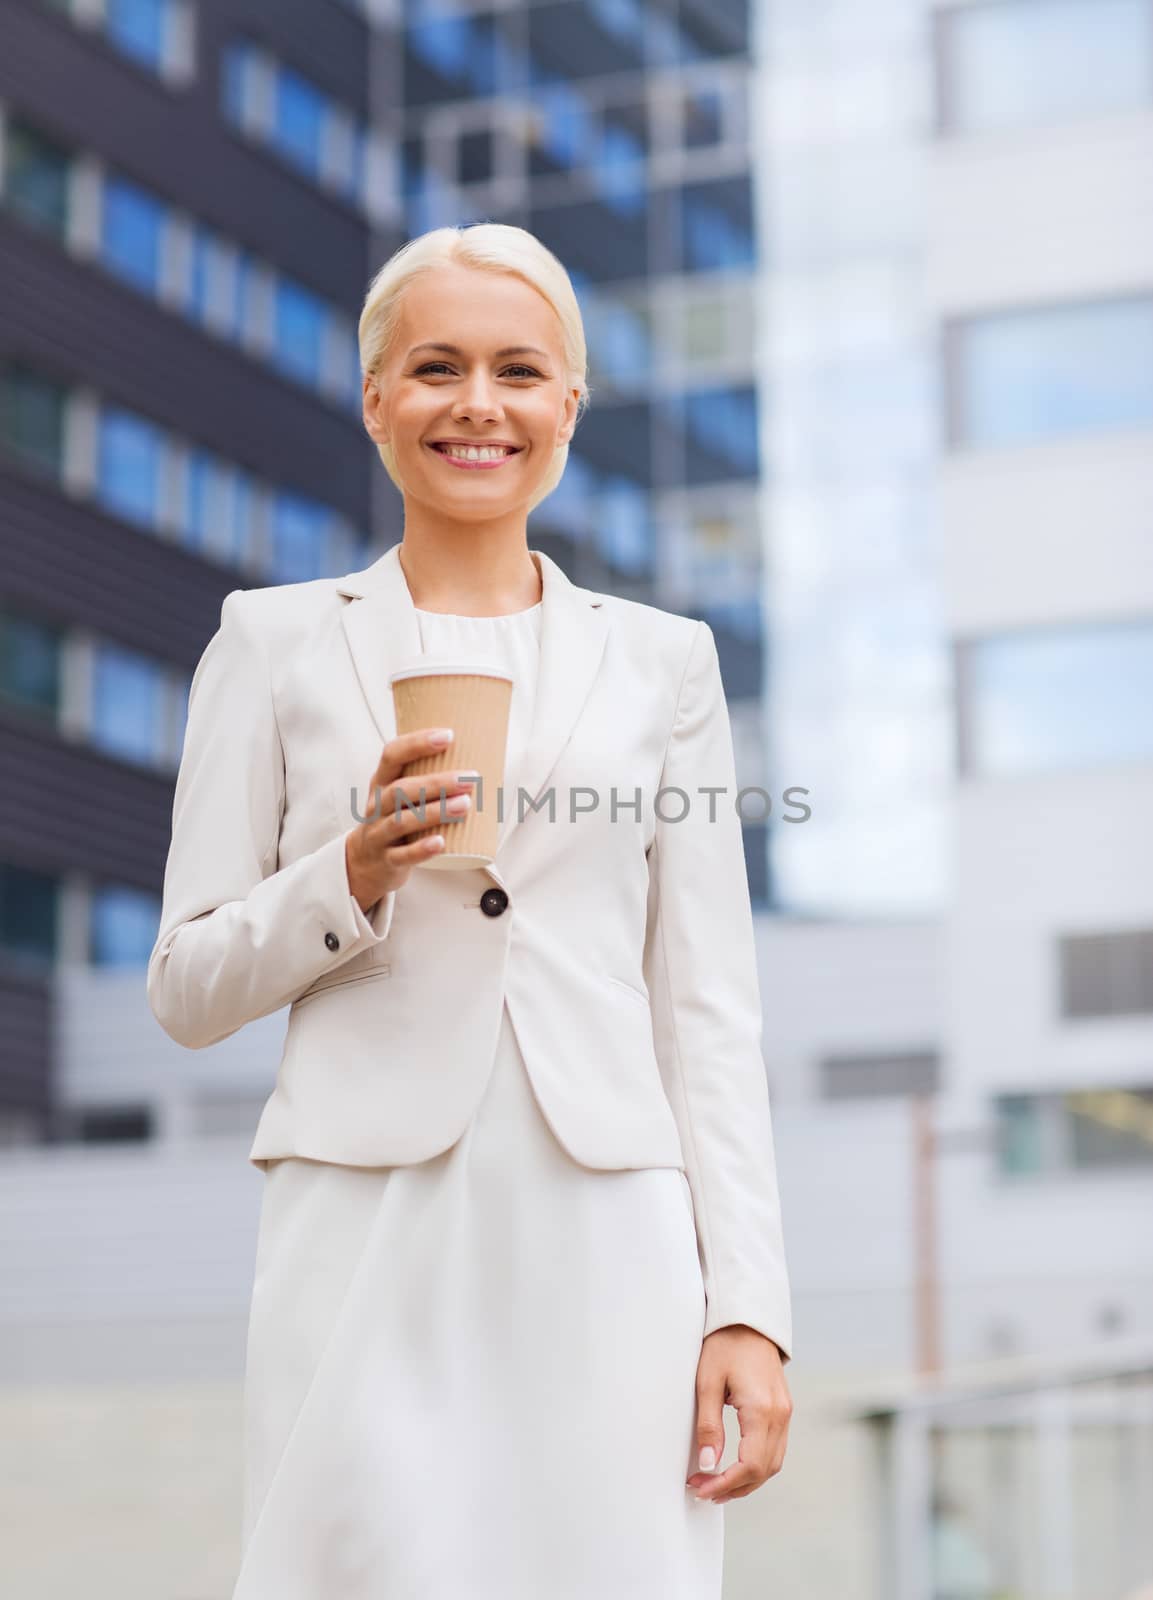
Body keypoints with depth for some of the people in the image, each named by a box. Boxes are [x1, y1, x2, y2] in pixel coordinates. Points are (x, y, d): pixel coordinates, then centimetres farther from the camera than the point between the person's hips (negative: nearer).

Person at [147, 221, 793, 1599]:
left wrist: (749, 1306, 1)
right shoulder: (275, 642, 9)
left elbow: (709, 1008, 9)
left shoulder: (662, 660, 13)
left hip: (606, 1245, 1)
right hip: (368, 1239, -1)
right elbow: (185, 992, 8)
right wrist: (349, 878, -10)